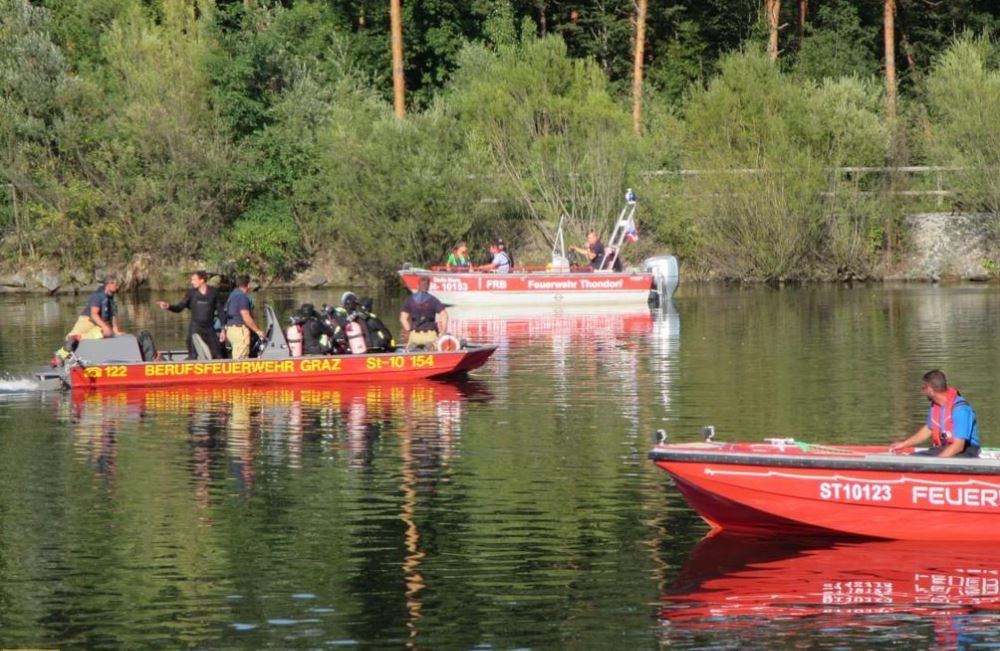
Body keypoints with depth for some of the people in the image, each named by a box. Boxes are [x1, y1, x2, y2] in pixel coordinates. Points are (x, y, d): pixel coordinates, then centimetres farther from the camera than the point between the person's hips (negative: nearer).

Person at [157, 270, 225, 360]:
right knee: (193, 356, -6)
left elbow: (220, 311, 4)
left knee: (217, 356, 4)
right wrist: (168, 306, -23)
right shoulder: (191, 293, 1)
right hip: (195, 329, -1)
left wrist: (223, 330, 2)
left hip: (209, 329, 1)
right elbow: (179, 307, -2)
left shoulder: (213, 292, 0)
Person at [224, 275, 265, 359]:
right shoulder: (242, 296, -14)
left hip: (230, 328, 10)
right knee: (240, 359, -10)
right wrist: (258, 330, -12)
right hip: (240, 329, -10)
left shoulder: (233, 295, 16)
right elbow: (246, 318, -19)